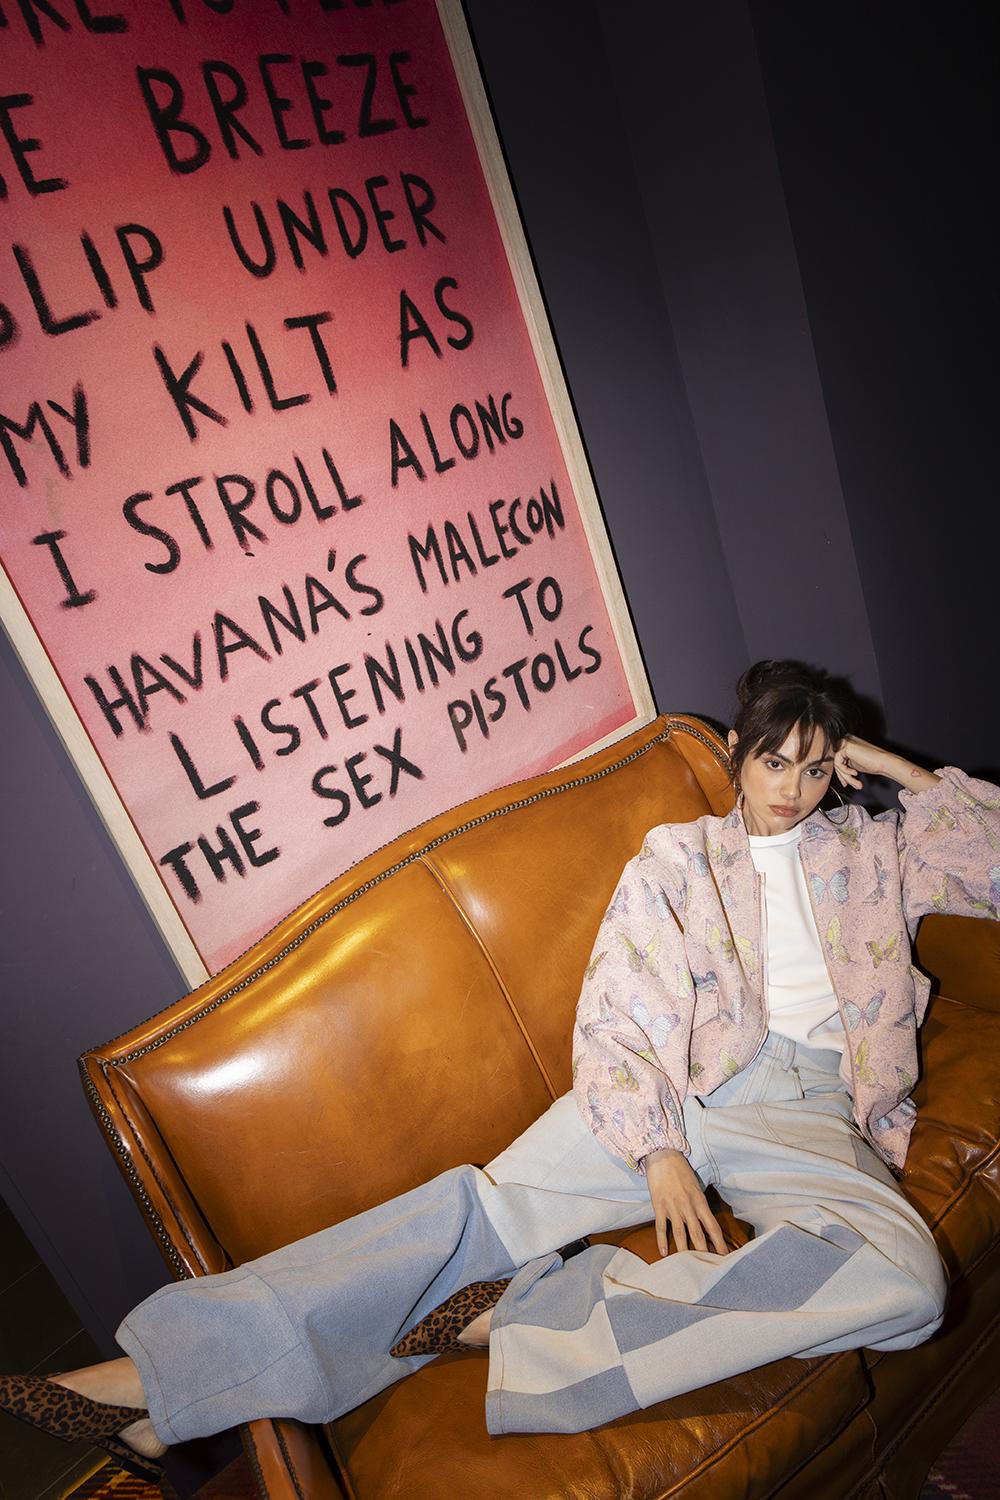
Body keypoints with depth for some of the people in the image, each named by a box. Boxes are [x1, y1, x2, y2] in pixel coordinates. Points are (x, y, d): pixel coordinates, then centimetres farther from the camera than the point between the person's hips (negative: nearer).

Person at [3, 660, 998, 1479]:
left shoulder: (870, 848, 20)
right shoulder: (675, 860, 12)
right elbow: (610, 1023, 2)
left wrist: (899, 768, 15)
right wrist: (658, 1151, -13)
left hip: (813, 1112, 1)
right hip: (682, 1087, -1)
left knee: (903, 1278, -33)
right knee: (485, 1202, -22)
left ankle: (526, 1317, -33)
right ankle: (161, 1382, -22)